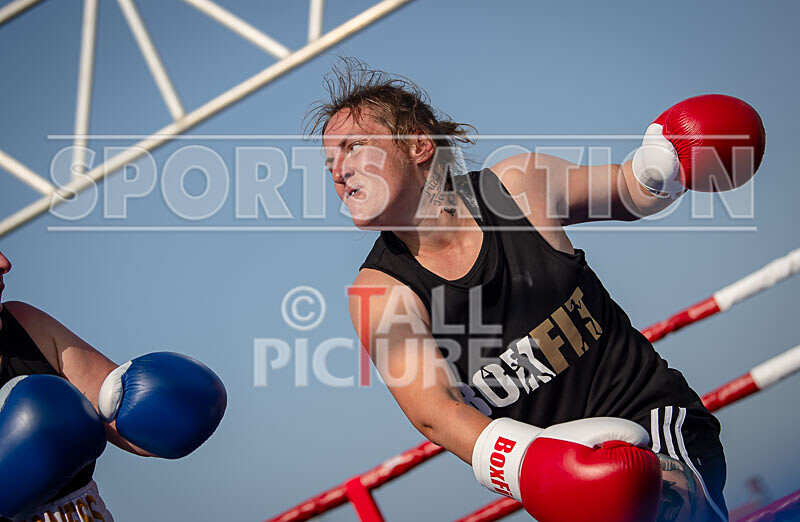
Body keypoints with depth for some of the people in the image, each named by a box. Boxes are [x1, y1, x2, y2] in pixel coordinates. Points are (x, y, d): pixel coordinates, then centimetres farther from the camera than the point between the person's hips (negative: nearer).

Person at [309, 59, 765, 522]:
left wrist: (662, 162, -10)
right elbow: (433, 410, -18)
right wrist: (529, 465, -36)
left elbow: (628, 191, 14)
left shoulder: (517, 184, -3)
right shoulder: (380, 294, -6)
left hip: (655, 416, -2)